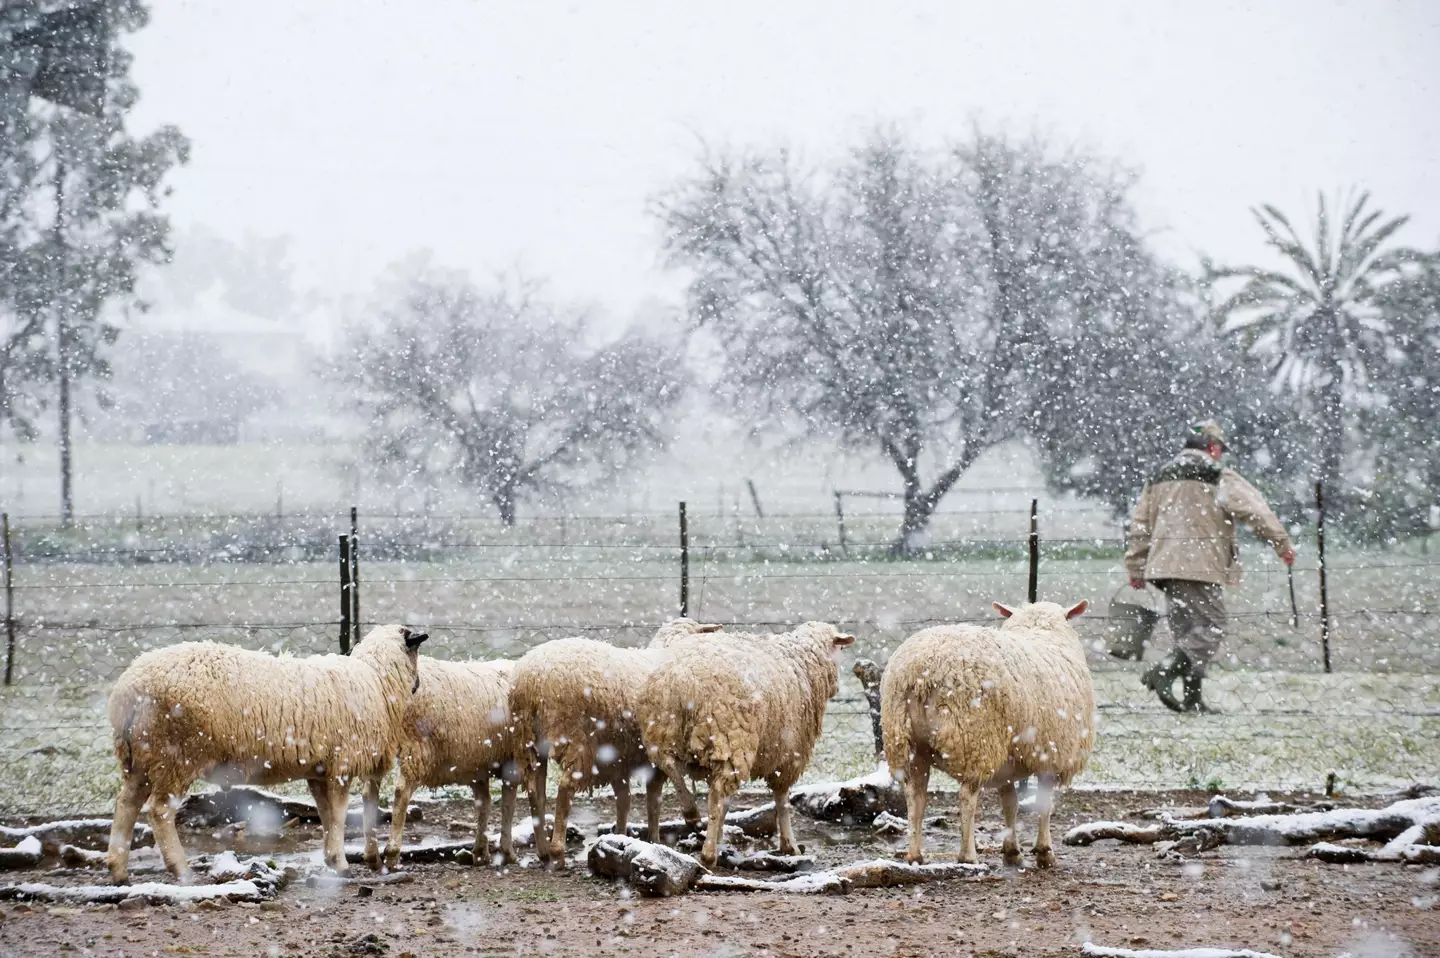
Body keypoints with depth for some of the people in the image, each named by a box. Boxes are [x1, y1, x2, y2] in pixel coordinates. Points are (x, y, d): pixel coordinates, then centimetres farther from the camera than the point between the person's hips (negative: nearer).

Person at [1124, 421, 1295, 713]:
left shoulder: (1159, 478, 19)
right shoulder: (1219, 478, -2)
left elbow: (1140, 526, 19)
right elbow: (1255, 511, -7)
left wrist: (1136, 568, 22)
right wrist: (1282, 544, -1)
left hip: (1164, 566, 7)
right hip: (1201, 565, -7)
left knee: (1186, 629, 11)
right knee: (1210, 626, -6)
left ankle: (1192, 698, 6)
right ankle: (1164, 672, -23)